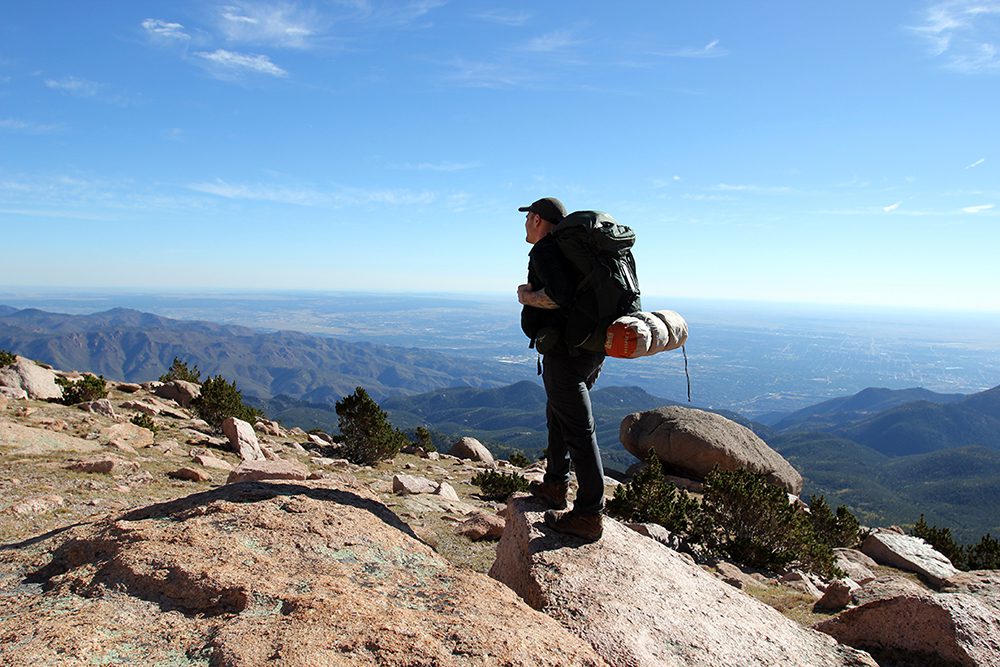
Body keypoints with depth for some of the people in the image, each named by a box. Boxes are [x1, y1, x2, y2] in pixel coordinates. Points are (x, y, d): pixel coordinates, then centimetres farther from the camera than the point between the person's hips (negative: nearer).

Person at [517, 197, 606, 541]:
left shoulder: (544, 250, -11)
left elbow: (561, 295, -26)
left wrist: (527, 296, -9)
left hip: (565, 353, -10)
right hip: (593, 348, 10)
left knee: (578, 430, -5)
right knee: (558, 415, 24)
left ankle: (589, 516, 2)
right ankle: (555, 486, 36)